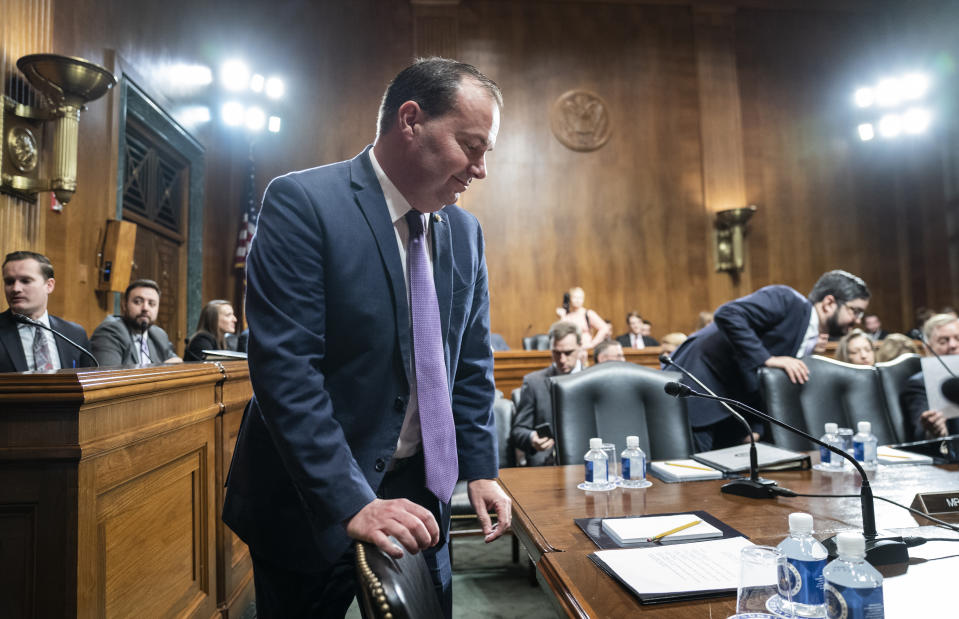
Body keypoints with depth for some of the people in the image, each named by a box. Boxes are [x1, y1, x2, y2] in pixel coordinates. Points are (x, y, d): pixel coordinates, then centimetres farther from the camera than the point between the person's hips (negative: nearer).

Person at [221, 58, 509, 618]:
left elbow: (473, 363, 9)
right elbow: (284, 367, -21)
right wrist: (350, 502, -24)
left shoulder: (465, 231, 4)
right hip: (311, 503, -5)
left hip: (417, 495, 6)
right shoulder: (301, 202, -15)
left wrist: (481, 469, 1)